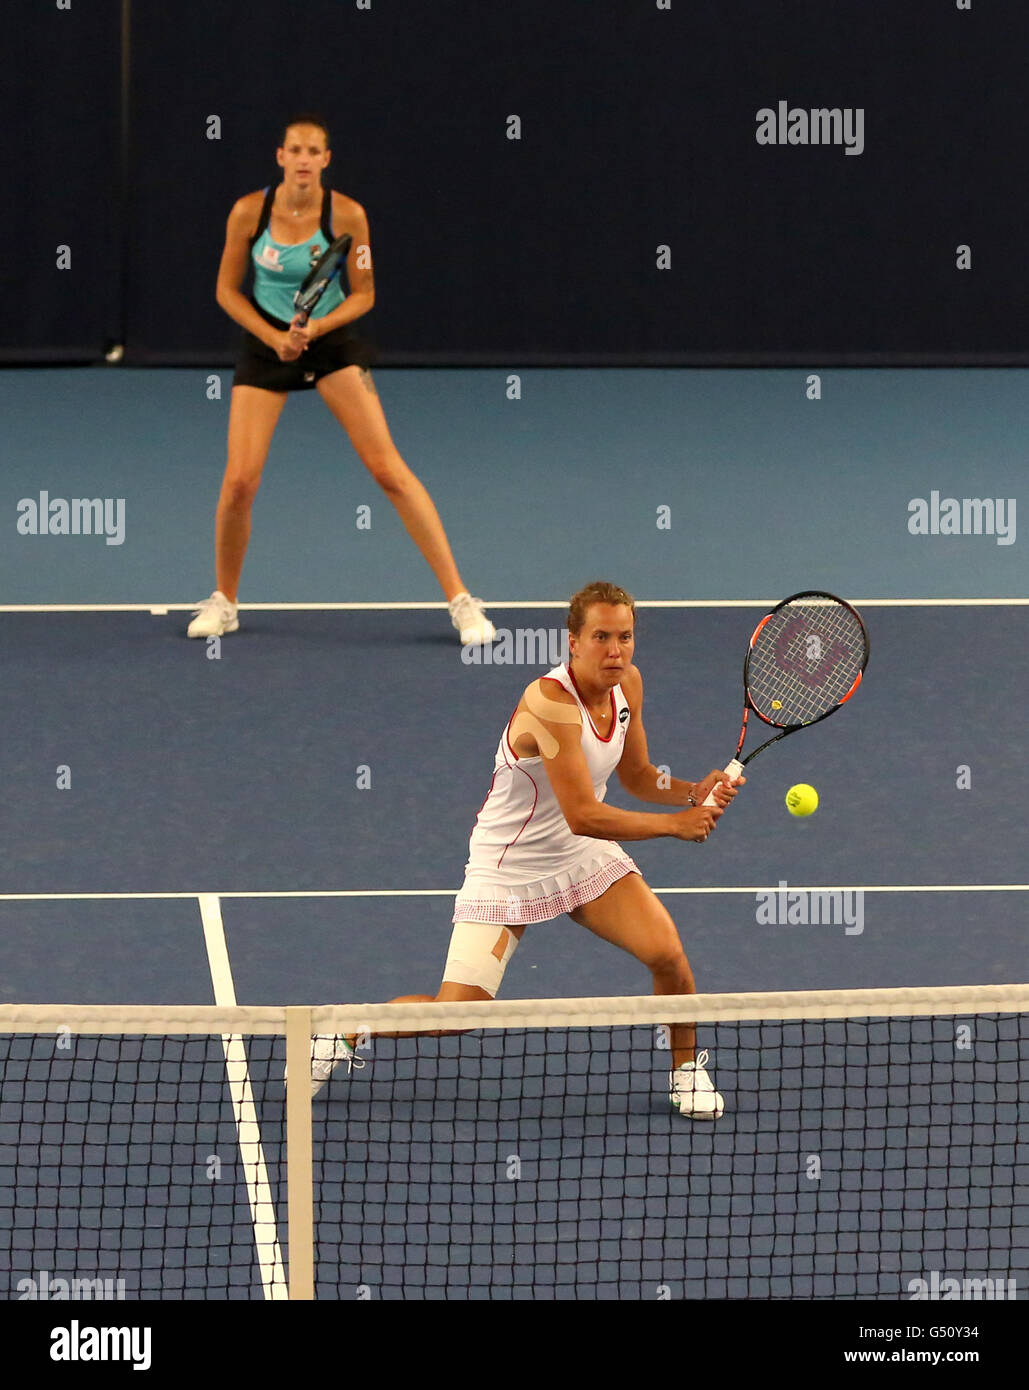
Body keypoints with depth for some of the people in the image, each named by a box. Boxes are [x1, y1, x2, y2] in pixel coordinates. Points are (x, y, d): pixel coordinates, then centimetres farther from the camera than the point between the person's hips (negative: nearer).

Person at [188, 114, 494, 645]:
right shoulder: (249, 212, -10)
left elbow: (363, 294, -3)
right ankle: (223, 601, 15)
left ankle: (459, 598, -7)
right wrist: (275, 337, -14)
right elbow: (228, 290, 0)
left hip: (332, 340, -1)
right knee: (239, 482, -9)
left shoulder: (347, 215, -12)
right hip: (265, 345, 1)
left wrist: (314, 329, -19)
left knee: (388, 468, -10)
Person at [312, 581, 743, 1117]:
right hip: (508, 866, -6)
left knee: (668, 954, -15)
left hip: (584, 854, 6)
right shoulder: (551, 702, -29)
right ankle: (347, 1030, 17)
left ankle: (686, 1068, 12)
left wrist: (695, 792, -9)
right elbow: (583, 815, -30)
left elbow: (636, 776, 11)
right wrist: (674, 824, -22)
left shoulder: (627, 683, -4)